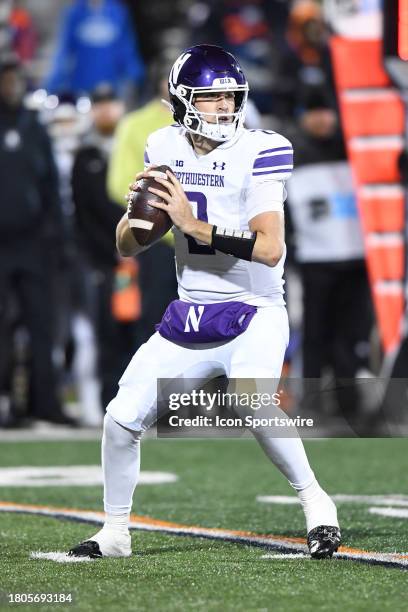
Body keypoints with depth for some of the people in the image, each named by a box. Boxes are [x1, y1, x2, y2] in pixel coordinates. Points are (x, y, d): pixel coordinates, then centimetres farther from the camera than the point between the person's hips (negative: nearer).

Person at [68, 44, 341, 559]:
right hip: (189, 318, 5)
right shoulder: (164, 149, 2)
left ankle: (316, 505, -11)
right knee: (122, 418, 2)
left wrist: (193, 223, -27)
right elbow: (127, 247, 5)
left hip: (254, 313, -5)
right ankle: (114, 532, 21)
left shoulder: (259, 152, -14)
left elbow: (269, 248, -24)